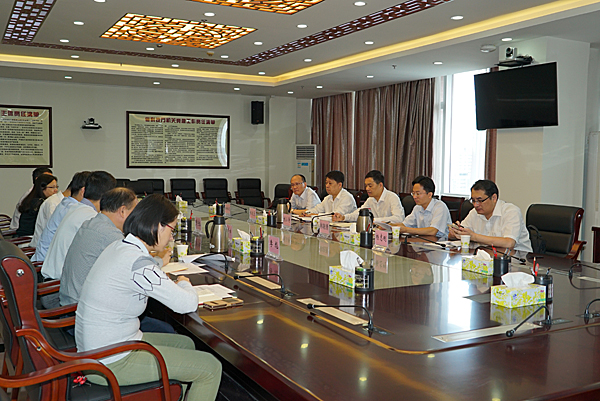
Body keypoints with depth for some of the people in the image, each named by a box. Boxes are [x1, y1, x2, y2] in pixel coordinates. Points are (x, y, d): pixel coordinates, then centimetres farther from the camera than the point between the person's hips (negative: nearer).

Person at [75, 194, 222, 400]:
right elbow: (188, 304, -21)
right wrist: (184, 283, -1)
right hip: (111, 363, -10)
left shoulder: (117, 247, 4)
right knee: (211, 369, -5)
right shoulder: (138, 264, -25)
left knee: (185, 344, 23)